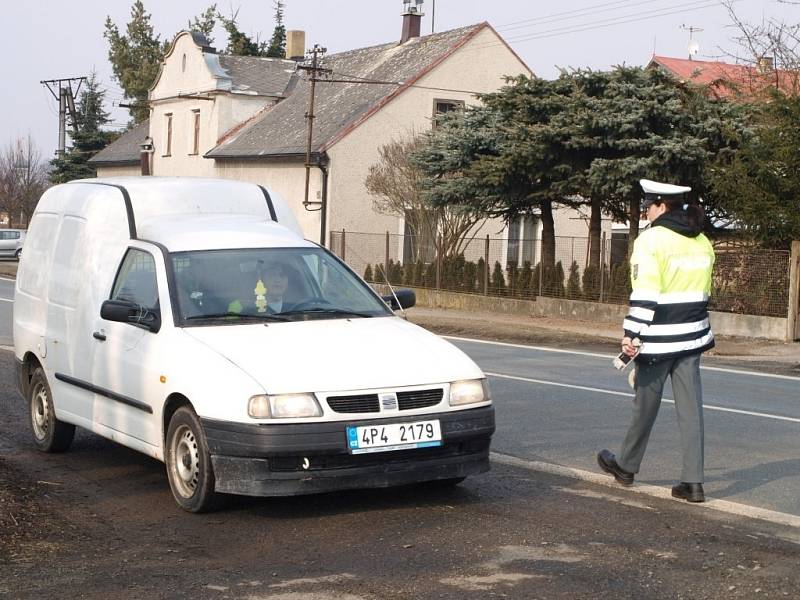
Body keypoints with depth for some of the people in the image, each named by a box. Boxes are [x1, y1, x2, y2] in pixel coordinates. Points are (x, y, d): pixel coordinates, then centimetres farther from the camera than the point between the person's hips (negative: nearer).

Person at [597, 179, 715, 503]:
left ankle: (626, 466, 26)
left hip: (658, 338, -6)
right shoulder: (702, 243, 10)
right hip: (692, 336, 6)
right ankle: (693, 481, 2)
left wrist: (631, 334, -14)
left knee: (645, 405, 8)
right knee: (691, 407, 4)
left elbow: (644, 294, -17)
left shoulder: (651, 240, -11)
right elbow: (703, 291, 17)